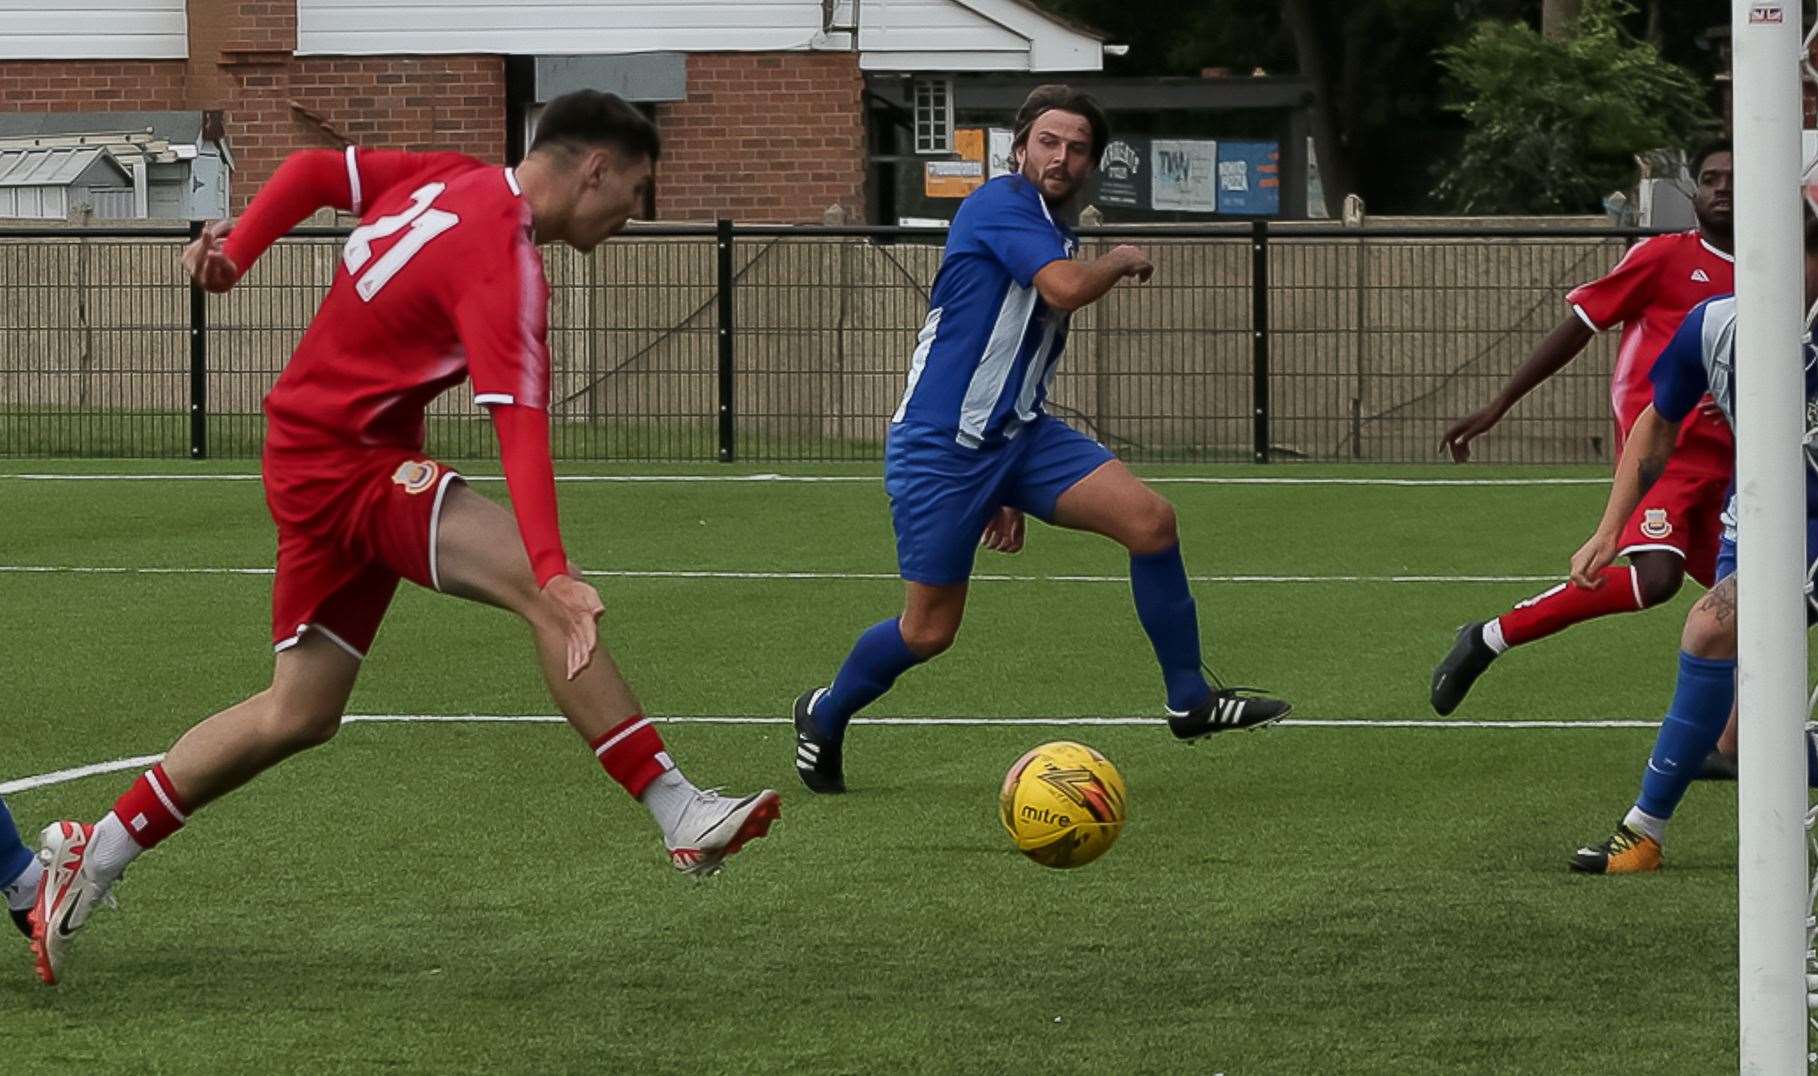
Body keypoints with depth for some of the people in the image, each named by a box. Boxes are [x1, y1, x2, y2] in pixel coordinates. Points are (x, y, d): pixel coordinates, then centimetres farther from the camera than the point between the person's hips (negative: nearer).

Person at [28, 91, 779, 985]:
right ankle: (679, 815, -32)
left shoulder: (454, 178, 6)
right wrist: (553, 569, -42)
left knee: (299, 714, 14)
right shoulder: (502, 262, -22)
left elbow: (315, 170, 17)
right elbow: (519, 423, -33)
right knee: (545, 598, -25)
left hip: (312, 460, 10)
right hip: (347, 463, -10)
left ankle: (95, 855, 21)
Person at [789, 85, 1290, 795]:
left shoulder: (1056, 236, 16)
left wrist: (1009, 494, 26)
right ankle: (825, 717, 26)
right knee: (929, 631, -2)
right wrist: (1120, 261, -6)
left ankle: (1190, 700, 0)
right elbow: (1068, 288, -29)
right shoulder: (1000, 205, -12)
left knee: (1150, 519, -10)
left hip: (1018, 435, 8)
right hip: (938, 445, -8)